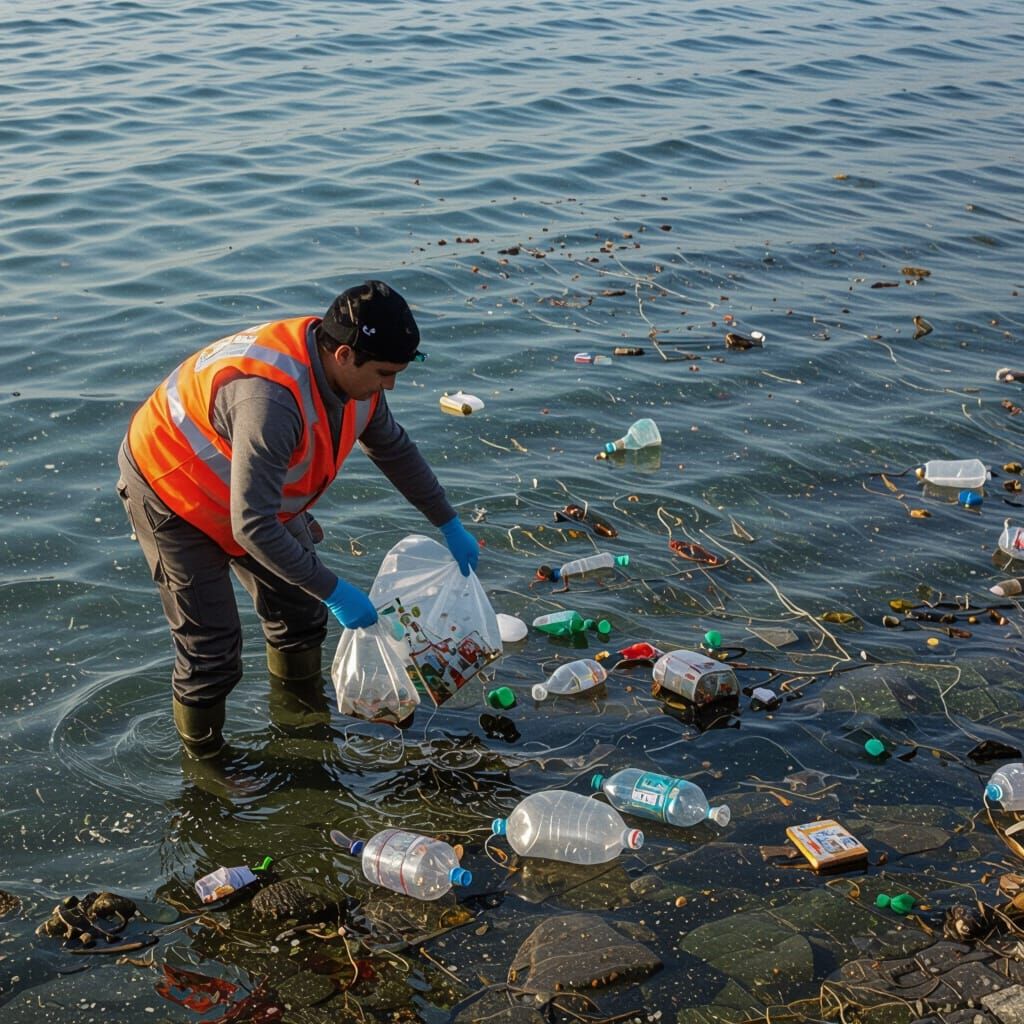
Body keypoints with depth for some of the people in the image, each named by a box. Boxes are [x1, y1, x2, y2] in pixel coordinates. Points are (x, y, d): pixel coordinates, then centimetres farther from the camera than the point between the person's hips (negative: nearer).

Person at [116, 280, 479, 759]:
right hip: (170, 490, -8)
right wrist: (333, 590, -35)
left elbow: (394, 449, 8)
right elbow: (251, 525, -41)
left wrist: (449, 524, 12)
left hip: (251, 491, 8)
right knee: (212, 648, -7)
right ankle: (205, 765, 15)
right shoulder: (271, 399, -42)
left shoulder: (350, 375, -13)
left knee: (301, 613, 13)